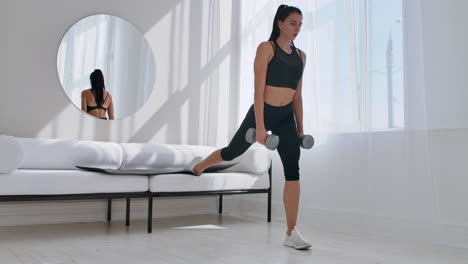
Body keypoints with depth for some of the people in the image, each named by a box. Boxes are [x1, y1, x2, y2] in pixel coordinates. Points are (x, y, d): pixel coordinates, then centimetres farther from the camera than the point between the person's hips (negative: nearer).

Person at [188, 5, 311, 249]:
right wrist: (260, 126, -22)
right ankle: (199, 166, 49)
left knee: (293, 171, -6)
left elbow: (298, 95, 12)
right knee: (233, 151, 15)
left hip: (286, 118, 5)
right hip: (263, 112, -4)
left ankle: (291, 233, 0)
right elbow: (258, 90, -16)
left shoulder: (300, 55, 8)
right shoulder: (266, 48, -8)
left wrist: (300, 127, 11)